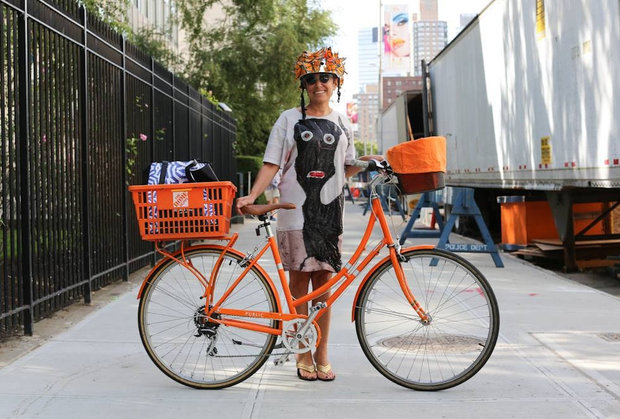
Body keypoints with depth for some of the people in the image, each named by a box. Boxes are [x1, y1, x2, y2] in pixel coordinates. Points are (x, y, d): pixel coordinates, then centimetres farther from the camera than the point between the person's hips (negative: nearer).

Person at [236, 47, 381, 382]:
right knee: (299, 281, 1)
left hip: (328, 210, 2)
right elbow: (272, 164, -1)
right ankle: (303, 354, 12)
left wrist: (366, 163, -1)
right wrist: (251, 196, -13)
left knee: (323, 282, 3)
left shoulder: (341, 123, 14)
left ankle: (321, 356, 11)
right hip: (295, 210, -2)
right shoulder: (289, 119, 5)